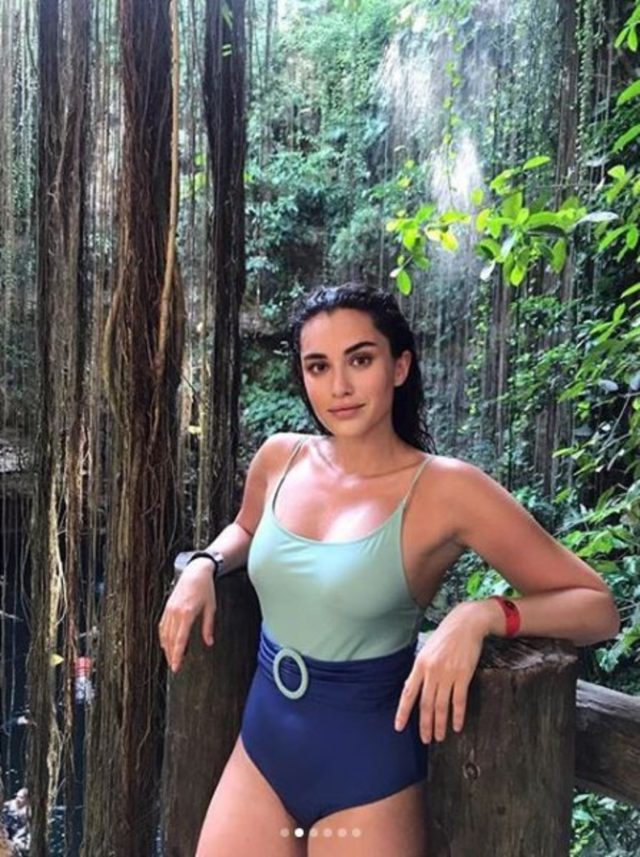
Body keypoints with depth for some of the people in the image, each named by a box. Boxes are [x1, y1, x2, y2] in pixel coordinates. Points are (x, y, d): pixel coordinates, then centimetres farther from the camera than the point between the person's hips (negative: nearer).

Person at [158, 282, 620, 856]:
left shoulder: (446, 490, -17)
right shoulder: (279, 457, -3)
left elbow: (598, 608, -14)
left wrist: (480, 615, -30)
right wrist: (203, 567, 0)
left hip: (365, 771, -4)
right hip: (261, 744, 4)